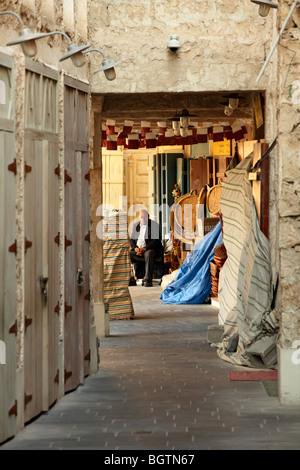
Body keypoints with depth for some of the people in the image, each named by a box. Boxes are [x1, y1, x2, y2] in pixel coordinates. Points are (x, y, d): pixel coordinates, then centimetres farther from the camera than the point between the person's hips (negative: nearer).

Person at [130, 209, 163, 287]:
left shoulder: (154, 225, -2)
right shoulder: (136, 226, 15)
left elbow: (155, 241, -11)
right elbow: (132, 240, 13)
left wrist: (144, 249, -21)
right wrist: (135, 248, -9)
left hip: (150, 249, -5)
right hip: (137, 249, 5)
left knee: (148, 254, -38)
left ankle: (148, 280, -43)